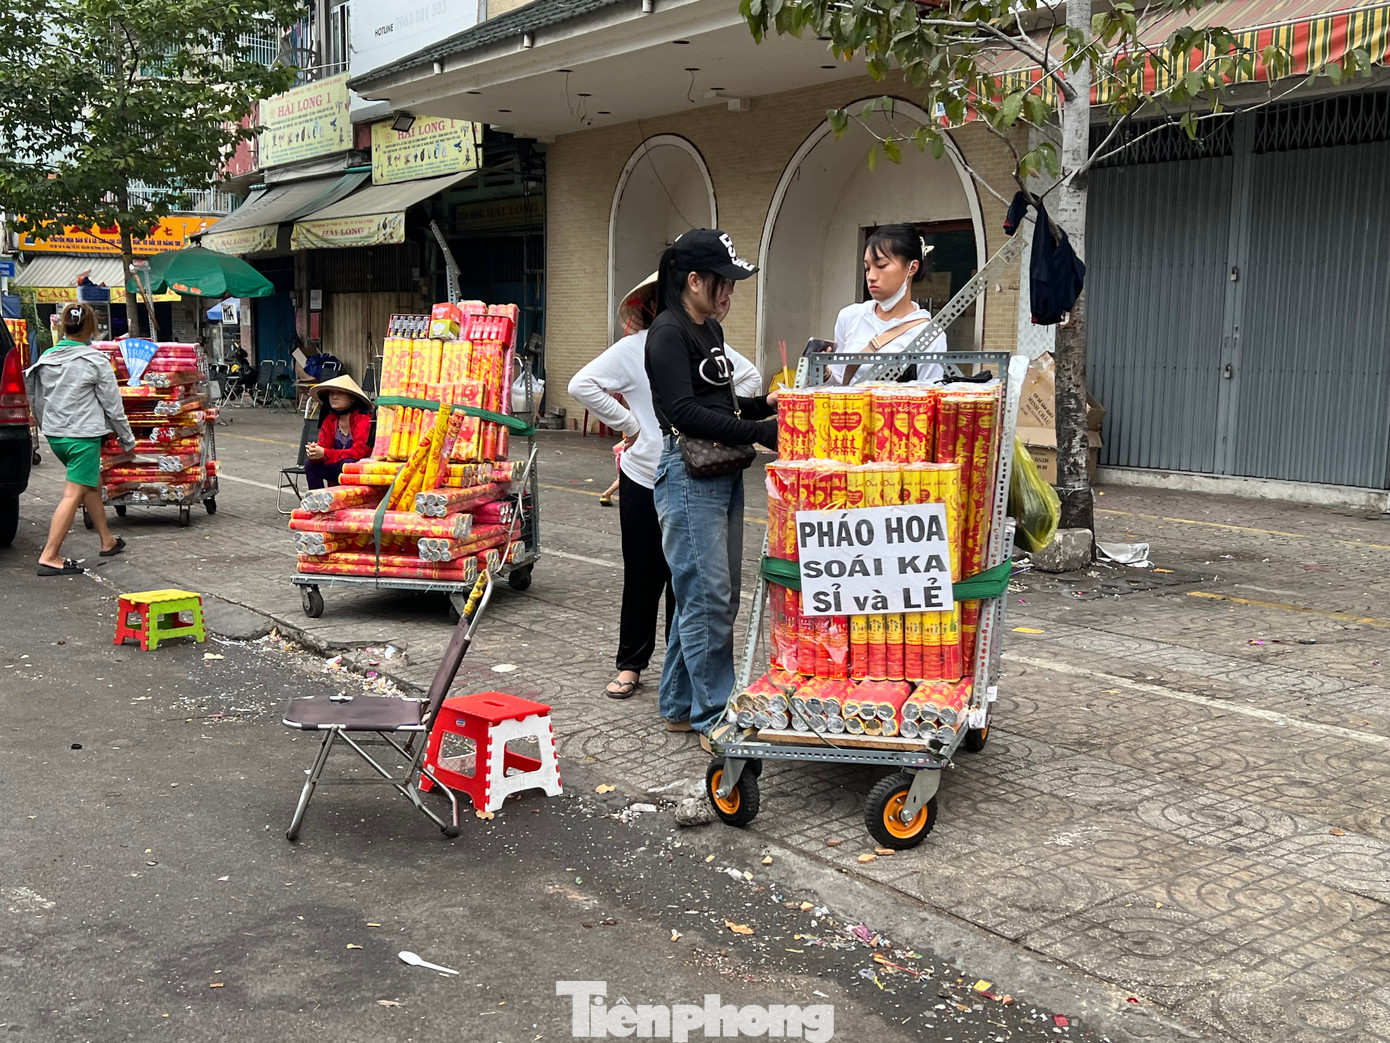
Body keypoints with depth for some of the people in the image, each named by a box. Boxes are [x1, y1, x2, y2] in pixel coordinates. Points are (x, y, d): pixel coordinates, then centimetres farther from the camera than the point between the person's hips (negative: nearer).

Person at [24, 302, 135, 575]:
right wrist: (127, 438, 5)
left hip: (55, 435, 7)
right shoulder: (96, 361, -11)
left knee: (92, 484, 23)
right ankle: (49, 557, -9)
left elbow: (38, 401, 14)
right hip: (83, 435, -7)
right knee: (73, 494, -5)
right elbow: (112, 404, -6)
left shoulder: (46, 359, 6)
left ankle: (107, 541, 33)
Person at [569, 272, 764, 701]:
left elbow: (751, 378, 20)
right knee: (642, 575, 4)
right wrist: (628, 423, -8)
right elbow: (582, 384, -9)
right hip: (644, 479, -3)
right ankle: (630, 664, 17)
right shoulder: (634, 349, -3)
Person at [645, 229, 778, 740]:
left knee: (718, 596, 12)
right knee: (708, 598, -7)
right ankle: (713, 718, 2)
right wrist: (760, 432, -19)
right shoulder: (669, 332, -11)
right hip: (689, 476, -10)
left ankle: (679, 705, 23)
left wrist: (763, 403, 6)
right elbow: (684, 411, -19)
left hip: (724, 475, 10)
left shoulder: (710, 330, 18)